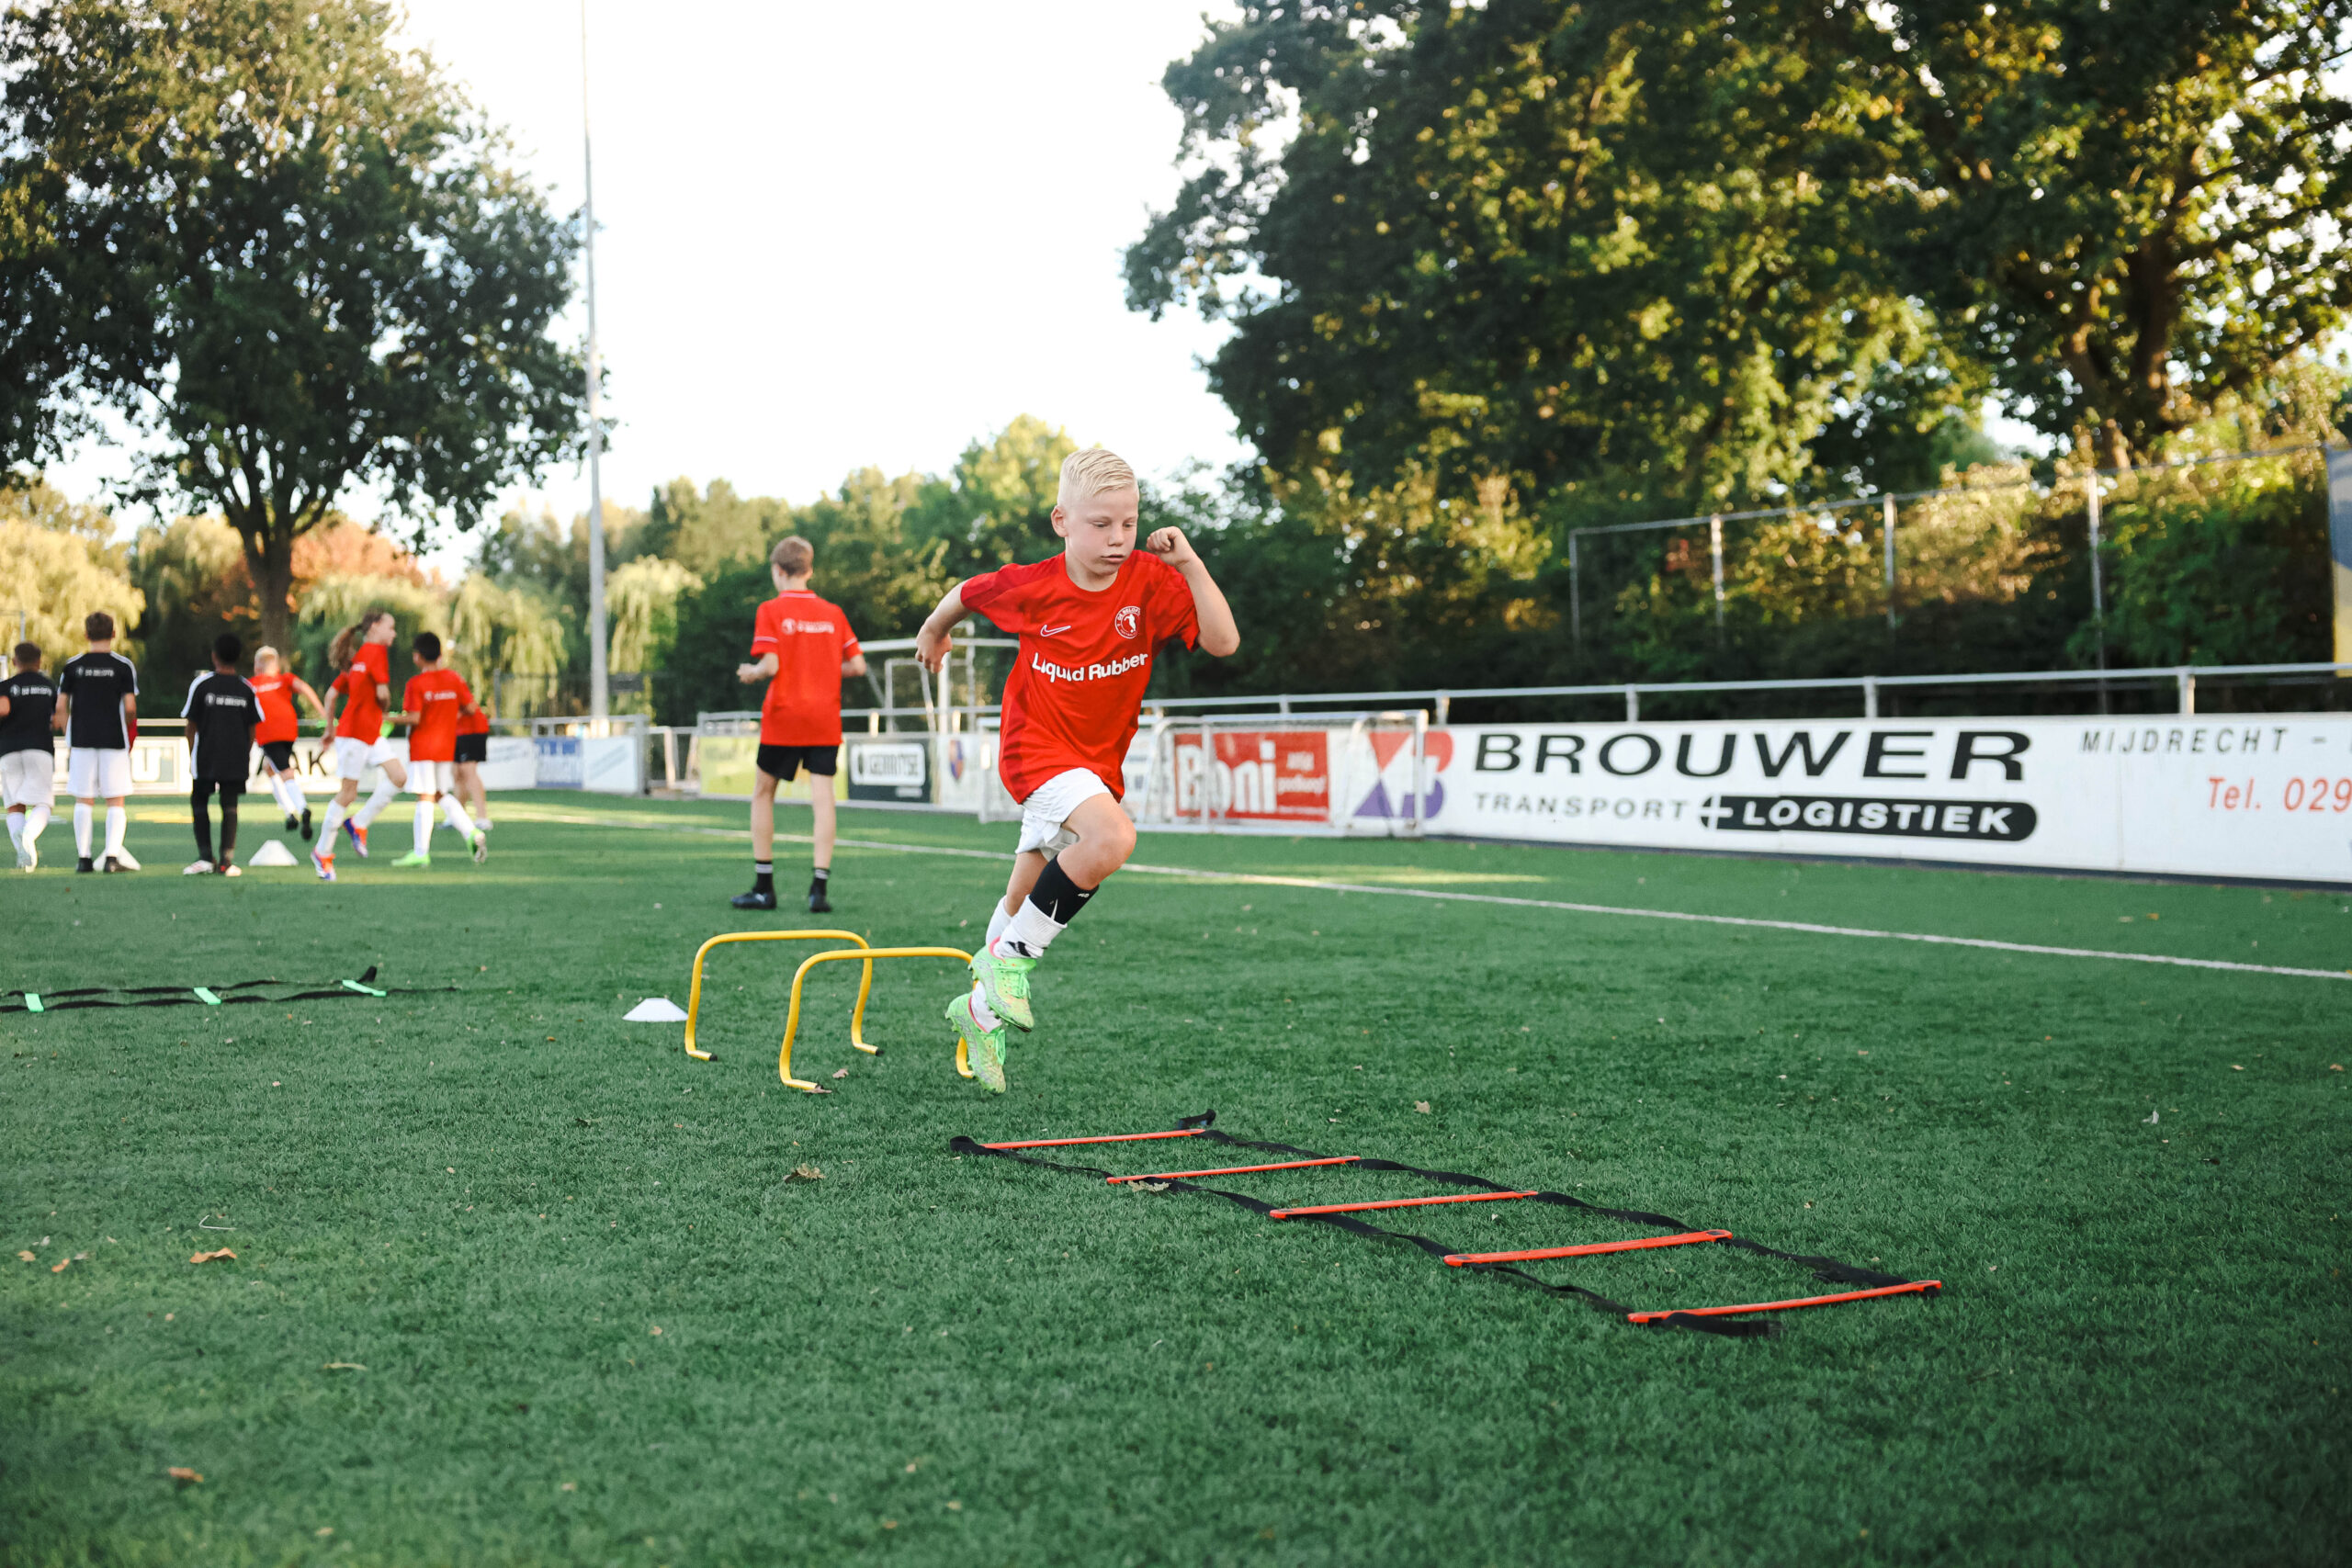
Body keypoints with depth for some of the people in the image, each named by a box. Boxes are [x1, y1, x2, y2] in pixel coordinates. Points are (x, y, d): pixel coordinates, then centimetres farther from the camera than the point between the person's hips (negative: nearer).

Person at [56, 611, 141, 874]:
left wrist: (69, 738, 14)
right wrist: (128, 726, 12)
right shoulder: (124, 666, -3)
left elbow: (61, 707, 2)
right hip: (114, 740, -2)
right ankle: (113, 856, -6)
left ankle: (83, 857, 7)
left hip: (81, 741, 2)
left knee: (84, 801, 9)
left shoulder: (72, 665, 3)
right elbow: (130, 707, -8)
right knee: (115, 801, 3)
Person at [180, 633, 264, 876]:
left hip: (205, 758, -2)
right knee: (230, 807, 6)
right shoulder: (246, 689, 3)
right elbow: (252, 728, 6)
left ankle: (205, 856, -1)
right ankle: (227, 860, 1)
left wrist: (191, 757, 9)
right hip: (236, 759, 2)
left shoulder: (201, 684, -4)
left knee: (199, 803, 9)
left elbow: (191, 725, 0)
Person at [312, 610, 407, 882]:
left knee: (399, 777, -3)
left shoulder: (358, 658, 16)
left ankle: (359, 823, 5)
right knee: (347, 792, -3)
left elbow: (331, 694, 18)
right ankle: (322, 852, 8)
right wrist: (384, 709, 7)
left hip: (372, 733, 9)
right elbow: (382, 693, -15)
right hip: (355, 731, -9)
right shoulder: (376, 651, -10)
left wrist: (330, 729, 22)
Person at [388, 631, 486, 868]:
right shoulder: (454, 678, 4)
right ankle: (471, 832, -2)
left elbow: (414, 718, -18)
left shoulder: (415, 684, -11)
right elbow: (472, 708, 3)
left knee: (425, 797, -5)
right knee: (442, 795, 17)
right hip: (447, 747, 6)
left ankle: (421, 852, -4)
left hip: (422, 747, -6)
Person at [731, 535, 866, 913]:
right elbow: (858, 666, 4)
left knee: (763, 793, 13)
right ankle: (819, 887, -11)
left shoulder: (771, 610, -5)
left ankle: (764, 886, 14)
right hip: (825, 719, 2)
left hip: (783, 716, -2)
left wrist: (749, 673, 6)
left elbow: (771, 666, -14)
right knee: (823, 798, -2)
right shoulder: (833, 613, 6)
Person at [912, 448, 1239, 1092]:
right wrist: (933, 631, 24)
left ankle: (982, 1006, 36)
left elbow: (1223, 641, -20)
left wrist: (1189, 564, -27)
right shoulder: (1031, 586, -14)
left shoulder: (1151, 580, -11)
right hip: (1036, 746, -4)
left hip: (1098, 760, 4)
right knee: (1111, 838, -32)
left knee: (1031, 895, 15)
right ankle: (1009, 958, -16)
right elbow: (966, 593, 6)